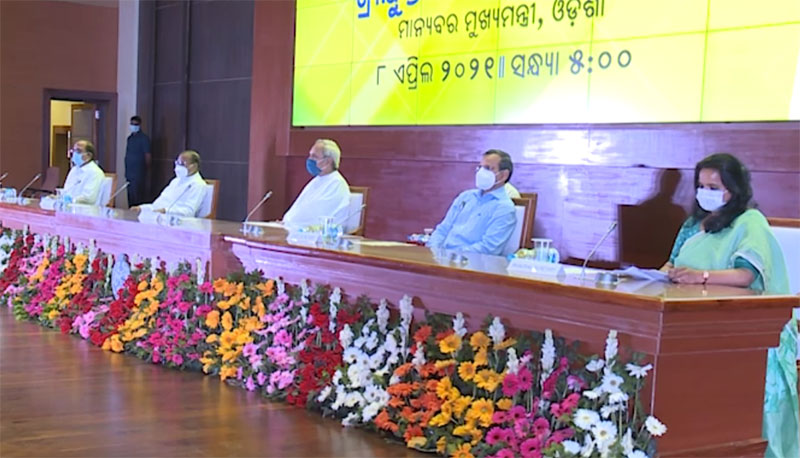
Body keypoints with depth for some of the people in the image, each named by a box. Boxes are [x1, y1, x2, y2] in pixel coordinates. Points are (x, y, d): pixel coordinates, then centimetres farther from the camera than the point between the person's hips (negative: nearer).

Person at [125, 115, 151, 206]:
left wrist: (146, 169, -7)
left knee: (137, 195, -11)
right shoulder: (130, 138, 15)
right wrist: (126, 170, 14)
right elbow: (128, 154, 17)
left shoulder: (143, 138, -8)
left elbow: (148, 155, -8)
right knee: (130, 194, 11)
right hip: (129, 171, 8)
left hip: (138, 172, -8)